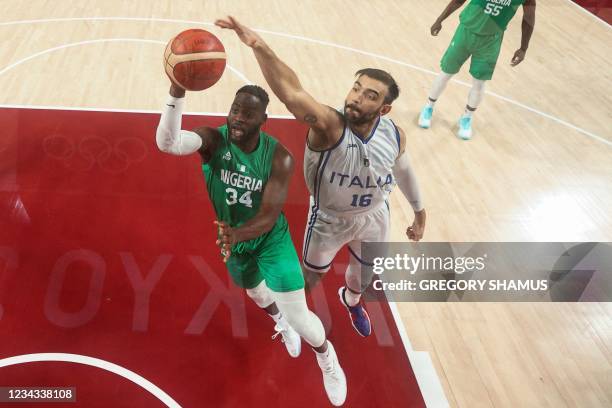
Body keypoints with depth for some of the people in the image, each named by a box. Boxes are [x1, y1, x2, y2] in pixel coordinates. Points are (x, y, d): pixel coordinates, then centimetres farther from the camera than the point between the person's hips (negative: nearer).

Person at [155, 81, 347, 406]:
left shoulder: (279, 157, -26)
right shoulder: (213, 140, -24)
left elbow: (269, 216, -30)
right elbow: (167, 142, -45)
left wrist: (238, 234, -51)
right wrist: (177, 93, -60)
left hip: (272, 239, -3)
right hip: (233, 237, 3)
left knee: (299, 317, -3)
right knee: (256, 294, 29)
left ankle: (327, 359, 32)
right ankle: (279, 320, 68)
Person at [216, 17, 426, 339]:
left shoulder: (394, 136, -20)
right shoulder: (329, 126, -35)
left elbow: (403, 170, 3)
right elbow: (292, 93, -55)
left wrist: (419, 212, 15)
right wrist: (260, 47, -73)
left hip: (373, 217, 4)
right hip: (329, 220, -4)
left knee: (365, 273, 29)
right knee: (311, 274, 20)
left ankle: (352, 300, 68)